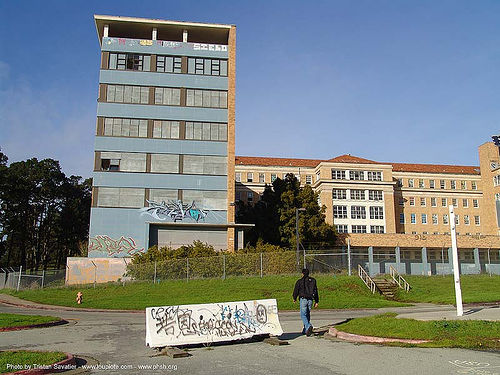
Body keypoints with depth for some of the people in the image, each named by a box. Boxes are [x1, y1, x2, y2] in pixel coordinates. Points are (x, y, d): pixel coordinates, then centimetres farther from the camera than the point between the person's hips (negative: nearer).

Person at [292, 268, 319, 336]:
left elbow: (296, 290, 3)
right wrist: (316, 301, 15)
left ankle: (308, 326, -27)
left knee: (303, 315, -4)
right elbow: (315, 291, 12)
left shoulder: (299, 281, -1)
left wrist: (294, 298, 20)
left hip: (303, 299, -4)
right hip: (310, 299, 4)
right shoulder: (313, 280, 11)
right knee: (307, 315, 15)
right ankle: (305, 330, 19)